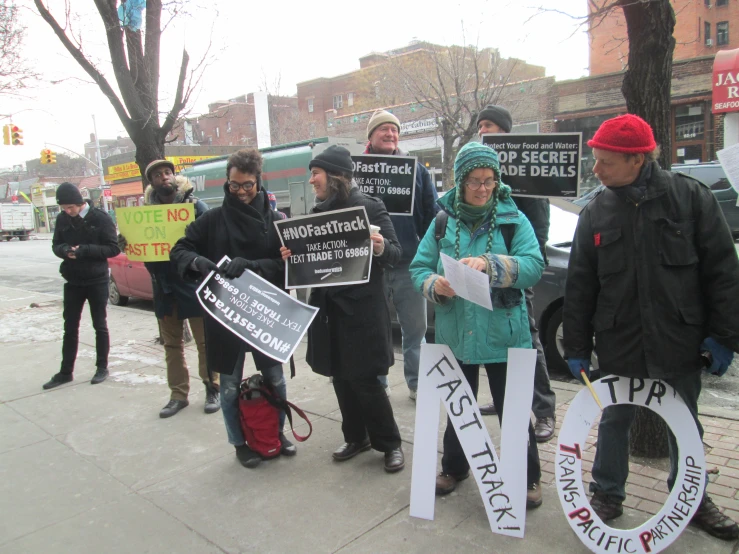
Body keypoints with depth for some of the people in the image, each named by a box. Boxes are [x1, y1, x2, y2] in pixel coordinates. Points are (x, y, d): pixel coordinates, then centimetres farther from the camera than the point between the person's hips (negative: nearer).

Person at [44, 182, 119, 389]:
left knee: (100, 326, 8)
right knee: (70, 327, 10)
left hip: (97, 280, -4)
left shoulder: (101, 218, -12)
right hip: (73, 281, 4)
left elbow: (113, 248, -12)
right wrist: (65, 250, -14)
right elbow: (56, 245, 9)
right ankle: (65, 372, 19)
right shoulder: (62, 219, 1)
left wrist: (85, 250, -24)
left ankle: (102, 367, 21)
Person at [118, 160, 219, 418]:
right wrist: (126, 244, -10)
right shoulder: (147, 209, 7)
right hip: (164, 287, 5)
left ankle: (212, 389, 19)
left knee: (205, 341, 3)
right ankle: (178, 395, 25)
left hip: (193, 283, -4)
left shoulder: (194, 205, -5)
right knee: (171, 344, 13)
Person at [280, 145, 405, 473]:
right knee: (341, 378, 14)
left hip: (362, 307, -6)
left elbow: (395, 253, -9)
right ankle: (356, 437, 32)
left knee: (365, 380, -1)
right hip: (328, 307, 6)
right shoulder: (318, 212, 9)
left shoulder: (369, 207, -8)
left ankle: (389, 443, 18)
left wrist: (381, 249, -30)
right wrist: (293, 256, -4)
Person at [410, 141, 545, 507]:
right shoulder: (443, 222, 3)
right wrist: (435, 285, -20)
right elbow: (418, 268, 2)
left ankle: (528, 478, 30)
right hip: (456, 335, 3)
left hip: (503, 335, -2)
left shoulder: (514, 220, -4)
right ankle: (454, 467, 42)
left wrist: (490, 264, -30)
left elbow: (533, 267, -15)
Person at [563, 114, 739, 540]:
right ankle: (608, 493, 33)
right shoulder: (597, 212, -1)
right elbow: (580, 285, 2)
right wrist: (577, 346, 2)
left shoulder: (691, 197, -7)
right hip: (618, 345, 1)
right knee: (614, 421, 14)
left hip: (678, 343, -1)